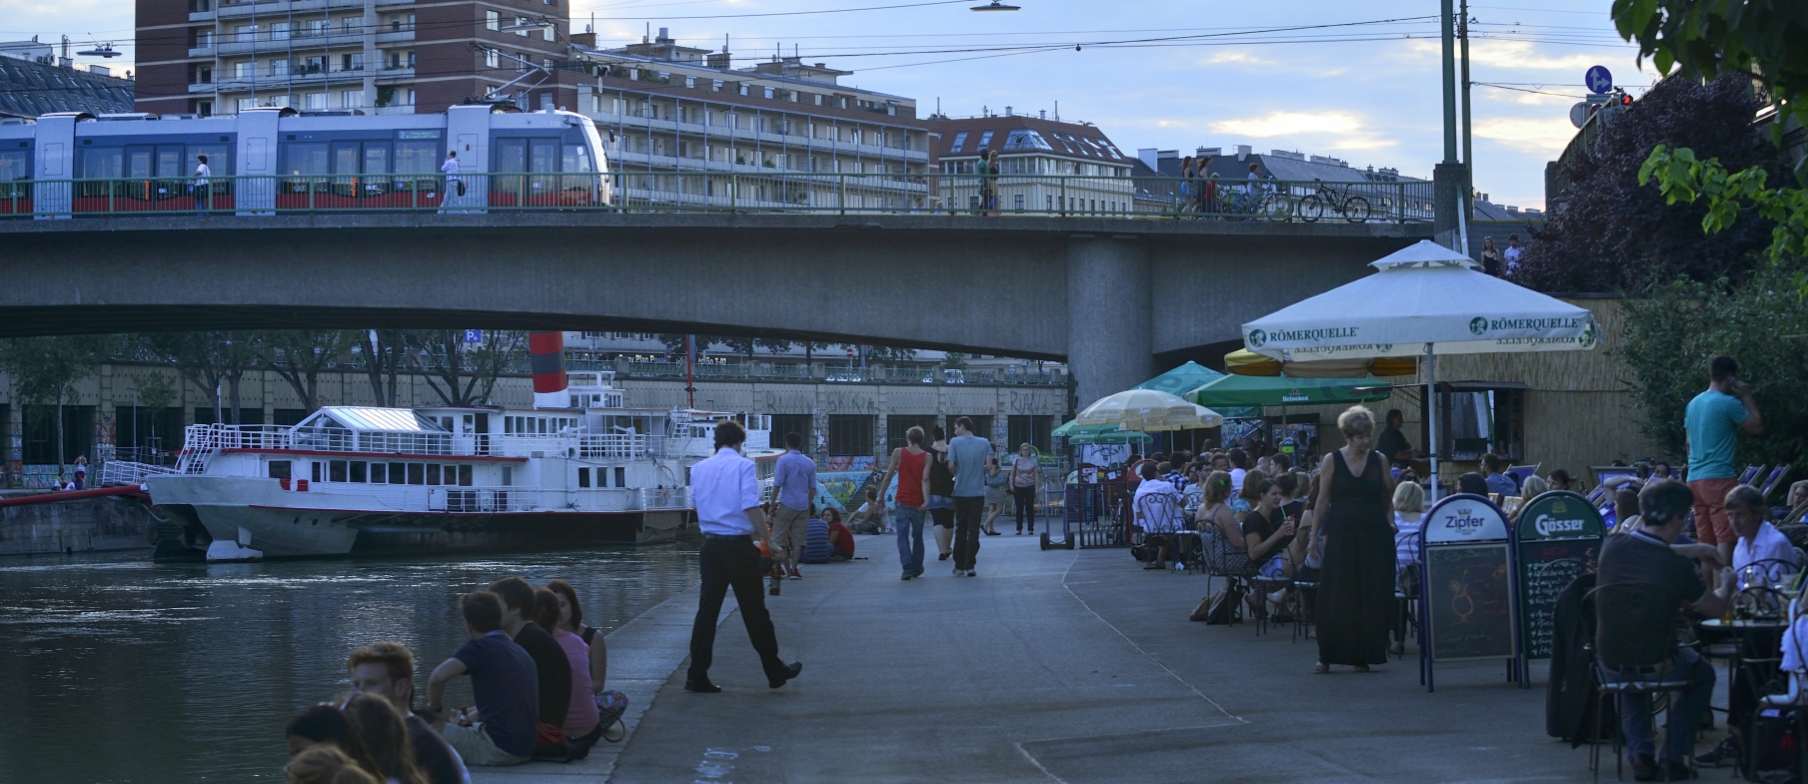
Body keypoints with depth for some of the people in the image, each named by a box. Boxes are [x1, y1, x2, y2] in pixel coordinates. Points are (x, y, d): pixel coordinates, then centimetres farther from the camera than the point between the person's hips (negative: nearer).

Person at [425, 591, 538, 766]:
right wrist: (469, 718, 22)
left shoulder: (479, 648, -9)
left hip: (497, 748, -8)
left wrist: (435, 709, -4)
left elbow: (437, 678, -22)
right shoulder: (521, 652, 16)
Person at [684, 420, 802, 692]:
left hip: (710, 545, 4)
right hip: (738, 546, -4)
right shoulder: (743, 466, -7)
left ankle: (697, 676, 2)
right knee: (754, 610, 6)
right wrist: (768, 541, -12)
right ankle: (775, 670, 17)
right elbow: (751, 507, -16)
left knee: (707, 609, 6)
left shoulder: (698, 468, 8)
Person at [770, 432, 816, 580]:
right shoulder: (810, 462, 8)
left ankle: (787, 569, 4)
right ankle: (793, 569, 1)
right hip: (803, 506, 5)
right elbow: (812, 488, 11)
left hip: (786, 505, -5)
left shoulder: (783, 460, -7)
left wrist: (773, 504, -4)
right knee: (798, 540, 7)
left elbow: (777, 484, -11)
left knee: (779, 539, 5)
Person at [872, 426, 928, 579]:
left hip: (903, 501, -2)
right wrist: (926, 499, -19)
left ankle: (908, 568, -20)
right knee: (917, 536, 17)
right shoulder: (927, 457, -1)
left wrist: (881, 495, 5)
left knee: (903, 536, -4)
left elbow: (888, 476, -3)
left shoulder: (898, 452, -2)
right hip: (918, 502, 2)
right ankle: (916, 568, 28)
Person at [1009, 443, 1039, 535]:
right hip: (1018, 487, 0)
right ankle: (1019, 529, 6)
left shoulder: (1033, 461, 5)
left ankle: (1031, 529, 4)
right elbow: (1012, 473, 7)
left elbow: (1036, 475, 7)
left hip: (1030, 487, 0)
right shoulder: (1016, 460, 5)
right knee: (1019, 508, 2)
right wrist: (1011, 485, -3)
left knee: (1029, 508, -1)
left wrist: (1037, 487, 0)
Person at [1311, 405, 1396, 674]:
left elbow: (1388, 499, 11)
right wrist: (1315, 534, -2)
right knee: (1335, 597, -2)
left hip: (1373, 534, 2)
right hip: (1341, 533, -2)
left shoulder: (1378, 460, 5)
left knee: (1372, 597, 2)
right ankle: (1327, 656, 5)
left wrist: (1389, 523, -3)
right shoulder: (1332, 461, 0)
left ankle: (1363, 655, 10)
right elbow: (1323, 500, 1)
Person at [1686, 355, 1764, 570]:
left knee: (1705, 540, 9)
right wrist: (1747, 397, 4)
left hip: (1695, 479, 8)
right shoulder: (1729, 403, -10)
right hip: (1720, 477, -8)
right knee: (1725, 538, -9)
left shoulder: (1693, 404, 14)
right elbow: (1757, 428, -3)